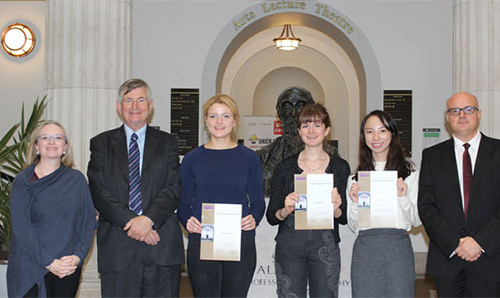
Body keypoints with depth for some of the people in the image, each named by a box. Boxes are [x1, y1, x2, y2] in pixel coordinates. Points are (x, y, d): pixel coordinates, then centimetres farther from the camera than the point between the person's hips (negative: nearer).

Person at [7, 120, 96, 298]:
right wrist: (48, 262, -16)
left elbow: (89, 220, 3)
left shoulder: (76, 179, 6)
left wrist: (78, 256, -10)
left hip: (69, 269, 2)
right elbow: (21, 226, -8)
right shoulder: (23, 181, 0)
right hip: (30, 270, -2)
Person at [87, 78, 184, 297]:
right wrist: (130, 220, -11)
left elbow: (174, 189, 2)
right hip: (117, 249, 0)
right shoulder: (101, 143, 11)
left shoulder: (167, 143, 12)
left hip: (162, 247, 1)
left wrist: (149, 218, -14)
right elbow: (99, 192, 1)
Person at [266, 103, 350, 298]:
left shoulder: (340, 167, 6)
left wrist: (336, 210, -13)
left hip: (325, 247, 0)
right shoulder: (285, 166, 5)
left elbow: (345, 218, 8)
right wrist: (286, 210, -15)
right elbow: (271, 216, 5)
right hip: (289, 246, 0)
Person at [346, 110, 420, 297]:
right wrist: (355, 202, -6)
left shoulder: (409, 170, 7)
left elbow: (416, 221, 6)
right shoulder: (355, 177, 10)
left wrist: (403, 197, -10)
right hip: (365, 248, 1)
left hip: (398, 247, -1)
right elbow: (353, 226, 11)